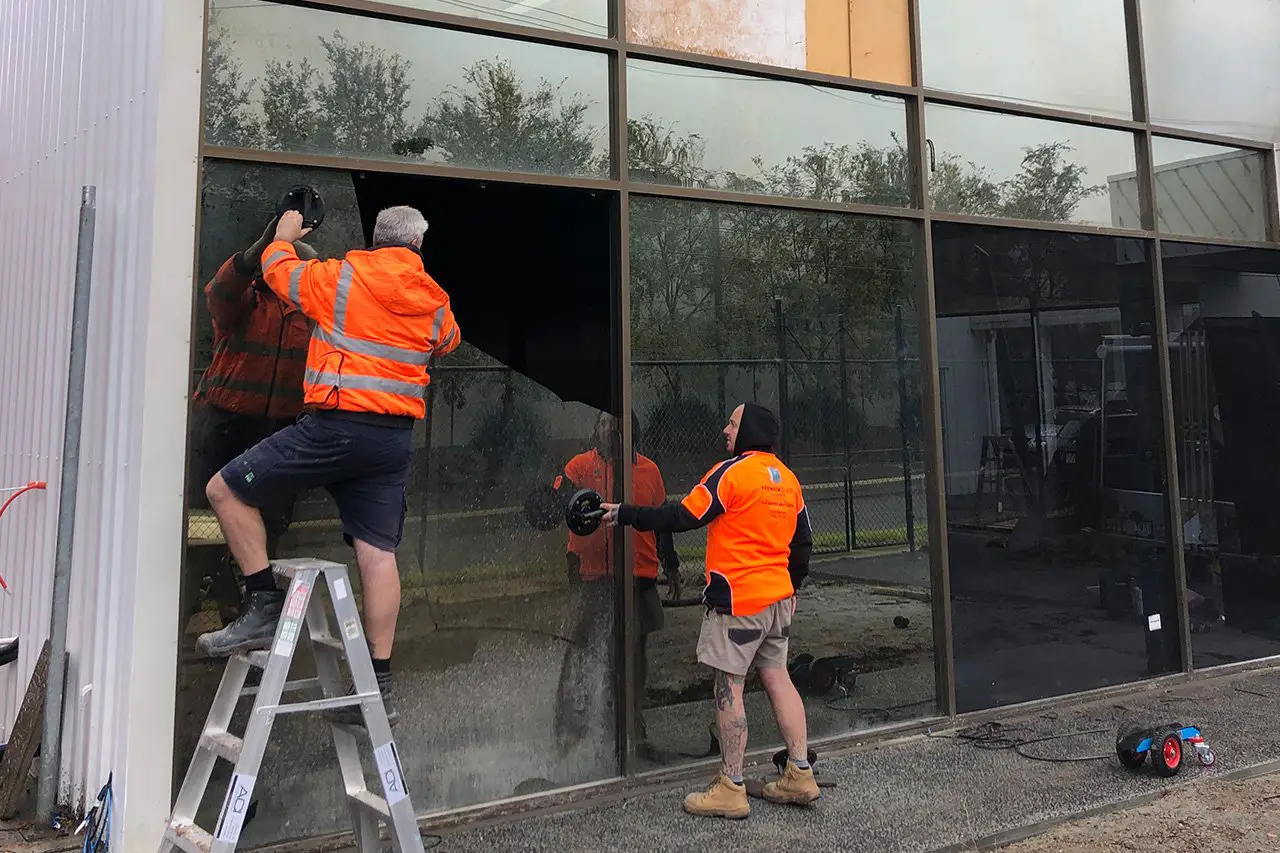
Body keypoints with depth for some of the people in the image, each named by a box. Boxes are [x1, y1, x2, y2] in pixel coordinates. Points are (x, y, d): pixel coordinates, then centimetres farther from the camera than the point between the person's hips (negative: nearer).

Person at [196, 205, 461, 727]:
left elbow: (277, 270, 17)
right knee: (378, 553, 5)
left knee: (227, 490, 8)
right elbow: (448, 342, 32)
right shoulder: (433, 298, 11)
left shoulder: (344, 276, 0)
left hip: (336, 425, -5)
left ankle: (264, 605, 3)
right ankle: (378, 683, 9)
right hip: (397, 436, 6)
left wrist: (284, 235, 36)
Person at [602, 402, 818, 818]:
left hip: (738, 597, -8)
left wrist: (625, 513, -6)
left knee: (728, 687, -1)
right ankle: (800, 776, 19)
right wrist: (789, 586, 27)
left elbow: (682, 517, -14)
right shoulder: (786, 477, 12)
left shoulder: (732, 472, -12)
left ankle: (730, 790, 5)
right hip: (778, 596, 8)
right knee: (777, 677, 14)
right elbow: (803, 541, 17)